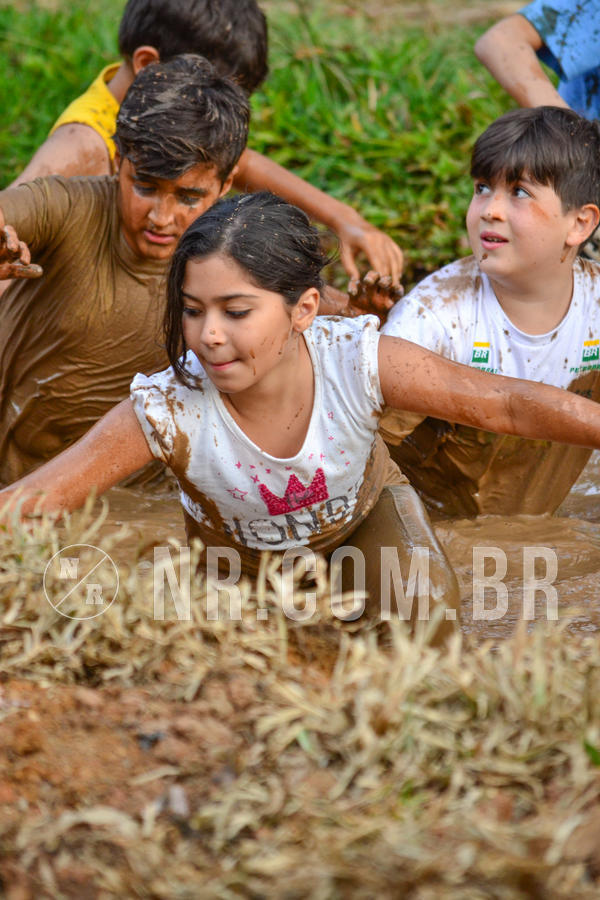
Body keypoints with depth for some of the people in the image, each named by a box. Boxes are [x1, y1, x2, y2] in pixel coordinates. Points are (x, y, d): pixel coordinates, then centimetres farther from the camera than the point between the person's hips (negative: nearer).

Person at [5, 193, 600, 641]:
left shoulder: (358, 363, -36)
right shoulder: (166, 411, -38)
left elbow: (510, 406, -31)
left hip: (360, 511, -1)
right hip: (237, 552, 1)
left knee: (426, 618, -25)